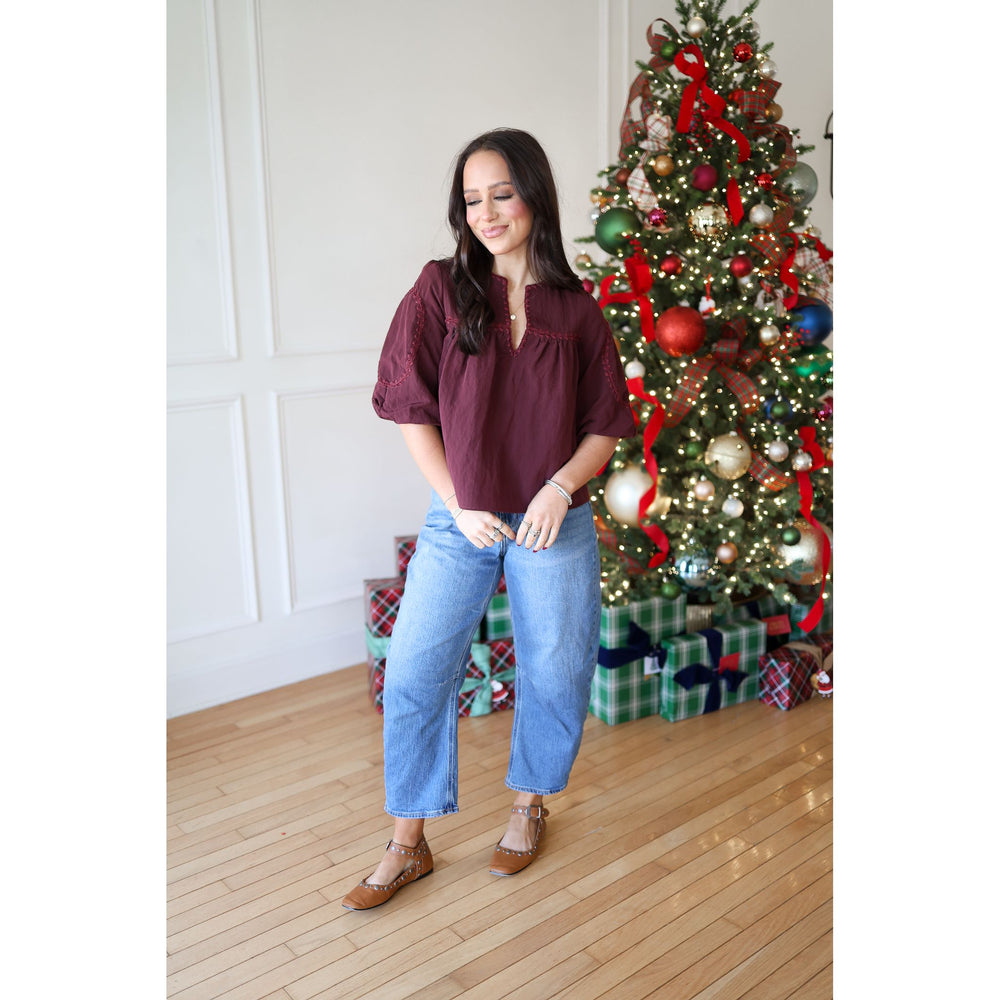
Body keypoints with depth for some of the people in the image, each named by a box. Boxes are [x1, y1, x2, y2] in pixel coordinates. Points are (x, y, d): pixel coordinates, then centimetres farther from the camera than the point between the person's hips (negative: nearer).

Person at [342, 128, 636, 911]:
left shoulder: (577, 311, 0)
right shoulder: (440, 291, -3)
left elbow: (606, 426, 4)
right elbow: (412, 409, -4)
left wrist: (562, 485, -14)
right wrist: (460, 506, -9)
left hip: (553, 523, 1)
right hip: (460, 522, 0)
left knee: (554, 674, 10)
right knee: (414, 676, 0)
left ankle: (530, 804, 36)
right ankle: (408, 846, 19)